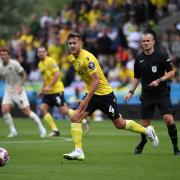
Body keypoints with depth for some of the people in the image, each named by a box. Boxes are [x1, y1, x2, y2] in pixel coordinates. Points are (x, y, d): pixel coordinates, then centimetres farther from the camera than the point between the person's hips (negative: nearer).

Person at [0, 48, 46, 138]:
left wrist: (21, 86, -18)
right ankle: (13, 131, 1)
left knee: (26, 110, -10)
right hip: (8, 91, 5)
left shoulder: (14, 64, -16)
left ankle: (41, 128, 5)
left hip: (18, 91, -5)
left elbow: (24, 74, -7)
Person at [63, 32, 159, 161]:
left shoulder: (87, 58, -24)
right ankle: (78, 152, -11)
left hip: (104, 93, -7)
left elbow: (96, 80, -27)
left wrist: (86, 100, -30)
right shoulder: (72, 58, 2)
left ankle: (147, 131, 29)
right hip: (92, 94, 7)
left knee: (120, 124, 7)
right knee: (75, 118, -12)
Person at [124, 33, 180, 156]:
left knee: (168, 118, -19)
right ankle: (142, 143, 33)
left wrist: (159, 80, -17)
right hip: (147, 95, 3)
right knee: (145, 123, 4)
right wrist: (131, 92, 11)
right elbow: (137, 77, 18)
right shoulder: (139, 59, 7)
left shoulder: (161, 56, -5)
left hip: (162, 93, -3)